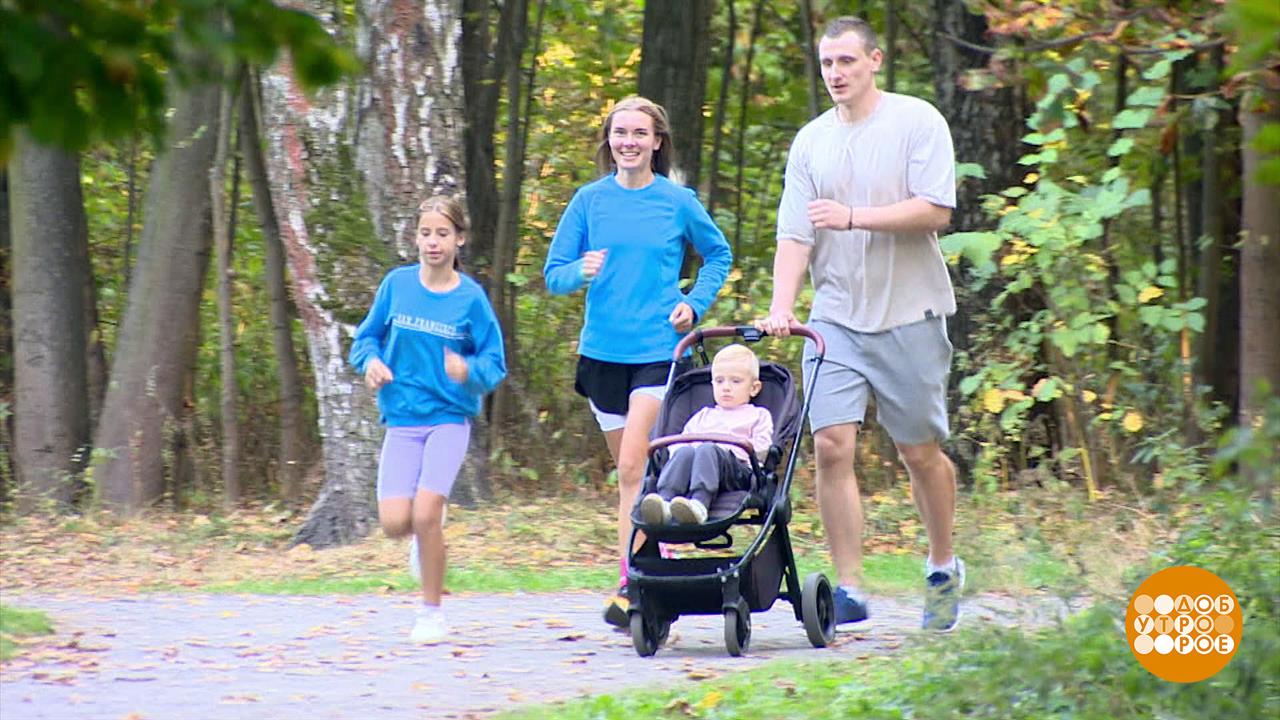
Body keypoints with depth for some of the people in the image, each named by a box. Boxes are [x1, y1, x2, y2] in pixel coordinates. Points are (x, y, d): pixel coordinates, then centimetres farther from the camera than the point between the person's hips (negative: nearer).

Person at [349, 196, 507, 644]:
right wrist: (371, 361, -11)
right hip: (402, 420, 2)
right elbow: (366, 337, 10)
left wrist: (469, 371, -24)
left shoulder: (470, 297, -5)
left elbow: (495, 362, -3)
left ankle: (432, 614, 3)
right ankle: (428, 533, 29)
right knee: (394, 522, -10)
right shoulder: (397, 284, 1)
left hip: (450, 418, -2)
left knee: (426, 513, -16)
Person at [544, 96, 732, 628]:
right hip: (602, 350, 3)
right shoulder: (590, 200, 4)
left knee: (634, 468, -15)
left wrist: (694, 304, 1)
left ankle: (631, 587, -17)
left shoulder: (677, 202, 0)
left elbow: (718, 255, 16)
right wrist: (581, 272, -17)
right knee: (629, 472, 11)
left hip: (658, 349, -3)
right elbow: (554, 273, 5)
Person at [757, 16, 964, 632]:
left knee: (919, 452, 5)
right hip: (835, 316, 3)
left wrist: (854, 217, -19)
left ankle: (943, 568, 27)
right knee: (830, 444, -10)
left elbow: (935, 211, -12)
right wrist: (781, 307, -8)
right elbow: (794, 234, 5)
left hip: (908, 313, -3)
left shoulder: (917, 122, -3)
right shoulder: (811, 142, 9)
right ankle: (848, 588, -8)